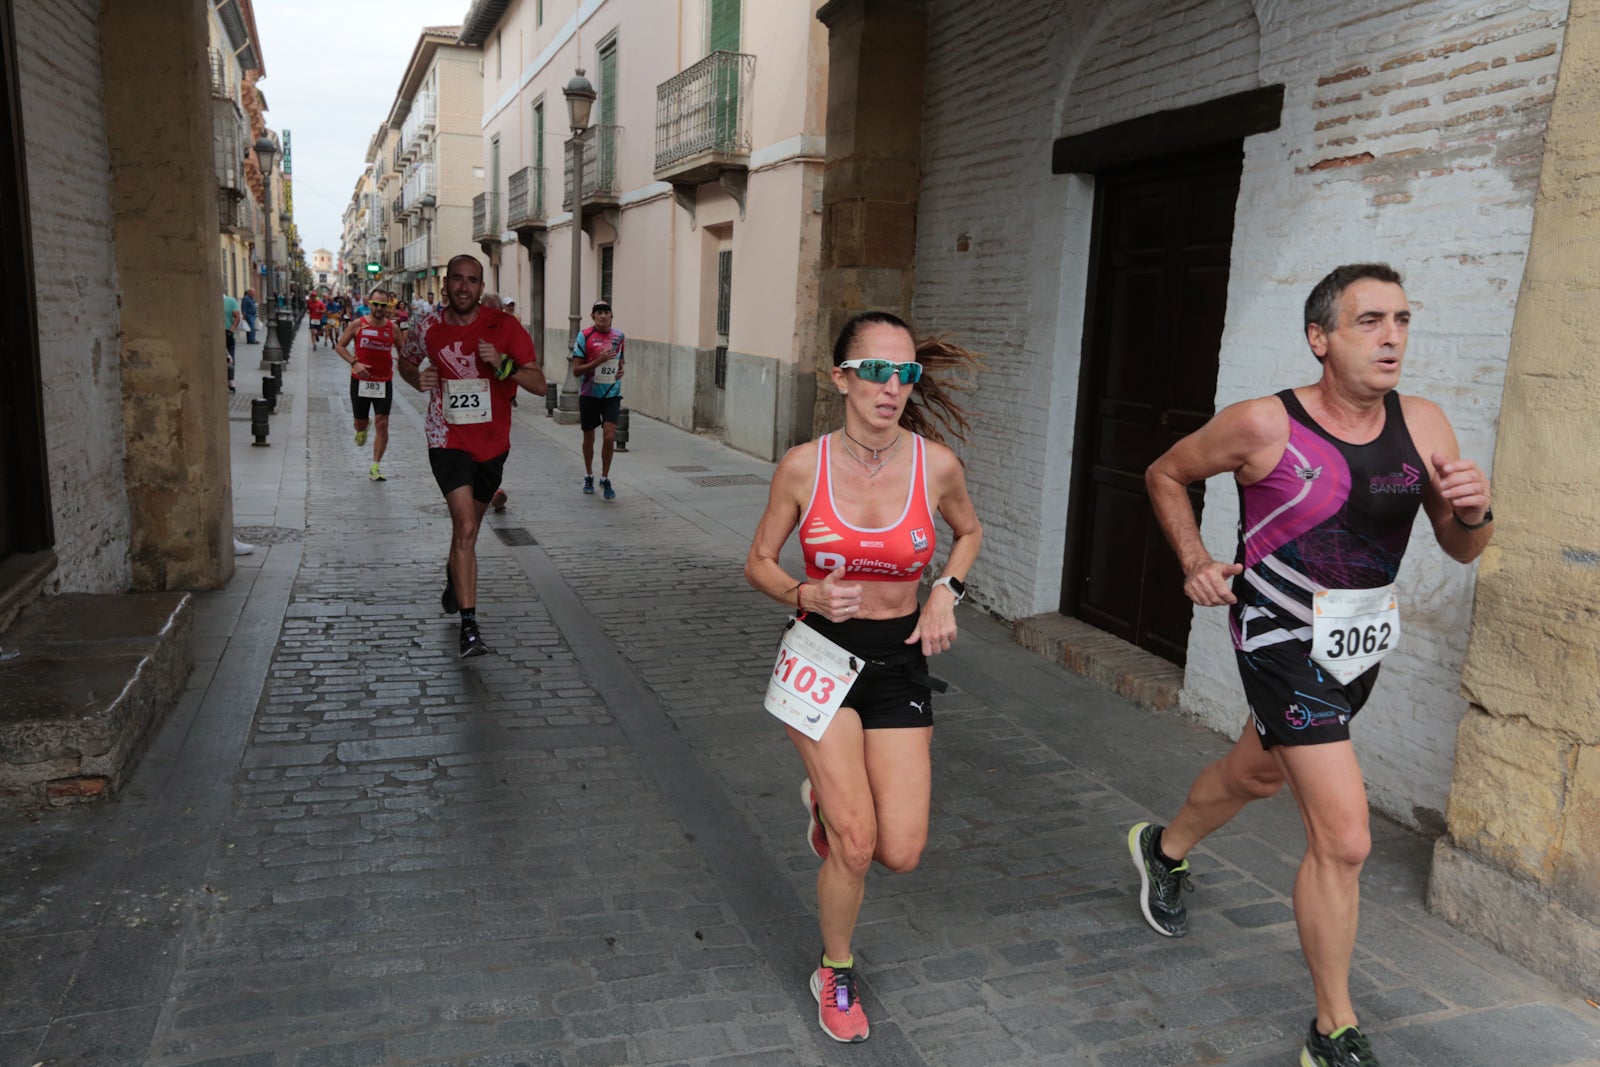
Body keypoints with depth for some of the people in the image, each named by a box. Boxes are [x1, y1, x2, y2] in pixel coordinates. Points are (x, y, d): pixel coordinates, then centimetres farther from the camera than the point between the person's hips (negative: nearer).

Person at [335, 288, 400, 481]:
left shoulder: (393, 328, 0)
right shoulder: (358, 325, -4)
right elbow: (340, 346, 2)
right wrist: (354, 363, -14)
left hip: (384, 382, 0)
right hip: (360, 381, 0)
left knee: (382, 424, -8)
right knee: (360, 423, 9)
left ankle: (375, 466, 1)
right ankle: (362, 430, 50)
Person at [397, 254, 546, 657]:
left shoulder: (504, 327, -8)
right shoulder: (427, 328, -3)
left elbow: (540, 385, -10)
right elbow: (405, 362, 18)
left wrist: (504, 365, -27)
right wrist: (417, 379, -5)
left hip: (492, 444, 2)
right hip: (448, 440, -2)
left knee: (468, 526, 21)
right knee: (465, 526, -17)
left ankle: (454, 577, 54)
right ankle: (469, 626, -15)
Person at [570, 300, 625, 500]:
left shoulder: (619, 337, 4)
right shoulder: (584, 336, -7)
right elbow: (576, 370, -9)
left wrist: (621, 370, -2)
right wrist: (598, 361, -22)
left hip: (611, 394, 1)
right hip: (589, 394, -1)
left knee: (609, 437, -11)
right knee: (589, 438, 11)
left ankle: (605, 479, 7)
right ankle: (589, 477, 32)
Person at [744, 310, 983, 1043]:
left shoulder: (935, 464, -9)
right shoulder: (803, 466, -12)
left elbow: (968, 531, 13)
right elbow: (759, 562, 1)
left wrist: (946, 595, -4)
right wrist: (806, 596, -19)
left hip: (898, 661, 2)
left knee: (901, 852, -2)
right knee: (857, 842, -10)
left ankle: (829, 796, 34)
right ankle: (835, 976, 20)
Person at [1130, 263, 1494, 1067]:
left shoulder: (1423, 425, -4)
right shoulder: (1264, 426, -18)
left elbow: (1462, 549, 3)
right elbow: (1165, 474, -1)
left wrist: (1472, 510, -19)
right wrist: (1195, 563, -10)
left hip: (1362, 643, 6)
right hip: (1286, 647, -6)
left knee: (1260, 772, 28)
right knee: (1343, 841, -9)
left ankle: (1164, 850, 58)